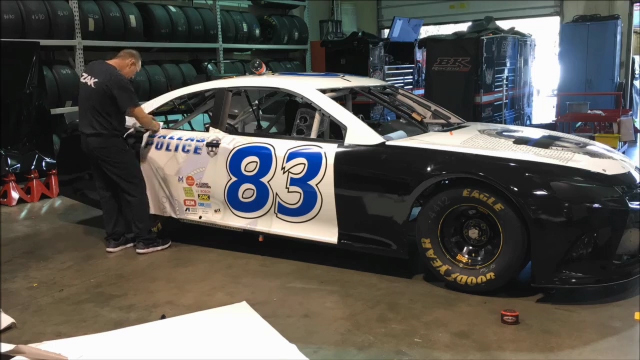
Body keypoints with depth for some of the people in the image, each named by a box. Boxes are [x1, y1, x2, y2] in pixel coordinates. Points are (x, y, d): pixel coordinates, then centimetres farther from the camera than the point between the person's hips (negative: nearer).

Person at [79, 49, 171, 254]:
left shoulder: (92, 68, 9)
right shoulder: (117, 79, -19)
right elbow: (137, 113, -16)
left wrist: (139, 115, 15)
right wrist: (154, 126, 4)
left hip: (89, 139, 9)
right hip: (108, 142, -9)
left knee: (107, 190, 14)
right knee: (134, 188, -1)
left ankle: (115, 238, 20)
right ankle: (145, 239, 4)